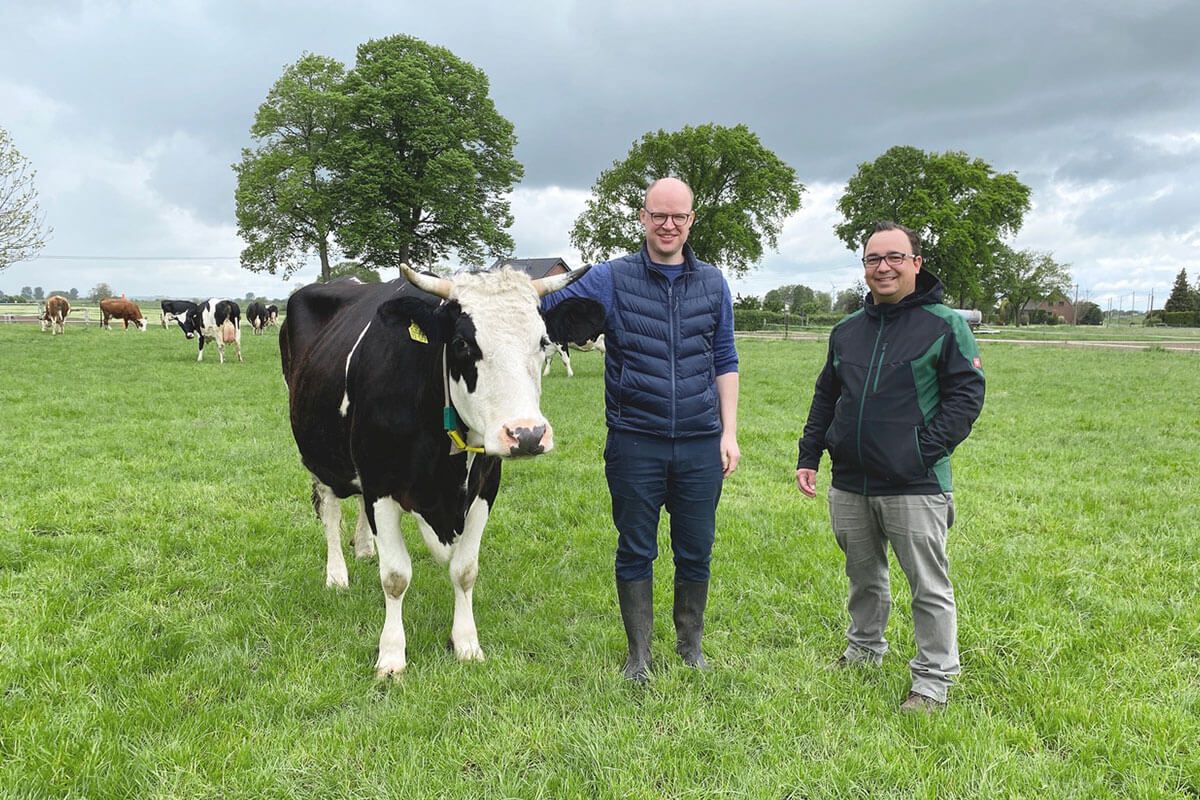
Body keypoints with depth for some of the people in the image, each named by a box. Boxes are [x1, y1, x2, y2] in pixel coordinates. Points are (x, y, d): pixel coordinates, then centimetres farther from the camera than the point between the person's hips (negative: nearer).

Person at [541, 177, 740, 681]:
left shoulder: (713, 284, 9)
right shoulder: (611, 279, -1)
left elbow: (725, 362, 12)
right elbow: (545, 309, -6)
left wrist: (729, 431, 6)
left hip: (699, 444, 2)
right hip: (634, 443, -2)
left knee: (696, 552, 12)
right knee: (636, 553, 8)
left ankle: (690, 646, 32)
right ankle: (638, 655, 24)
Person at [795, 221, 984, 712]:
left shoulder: (945, 325, -4)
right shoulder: (847, 330, 12)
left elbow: (967, 395, -7)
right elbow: (825, 398, 19)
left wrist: (925, 451, -17)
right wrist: (809, 456, 11)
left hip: (915, 486, -5)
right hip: (850, 485, 5)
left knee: (929, 586, 4)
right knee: (863, 575, 20)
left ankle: (933, 680, 18)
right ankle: (864, 648, 40)